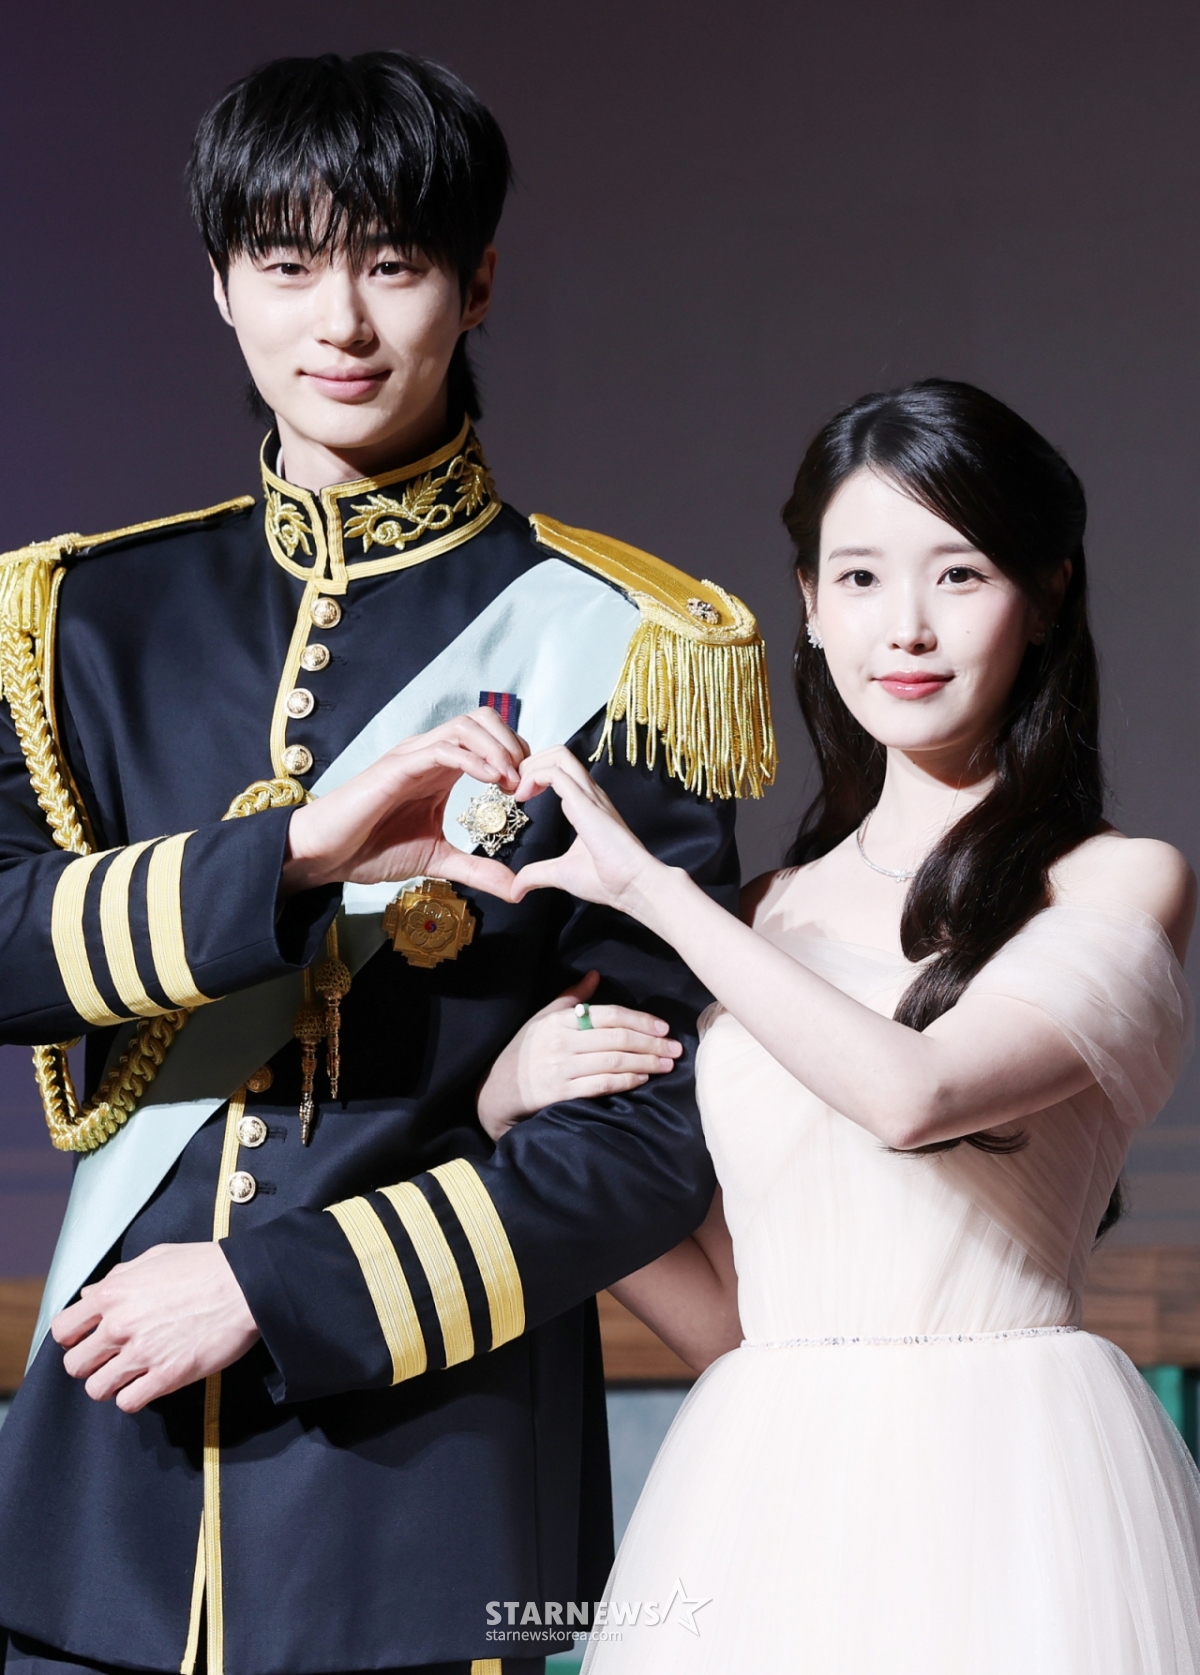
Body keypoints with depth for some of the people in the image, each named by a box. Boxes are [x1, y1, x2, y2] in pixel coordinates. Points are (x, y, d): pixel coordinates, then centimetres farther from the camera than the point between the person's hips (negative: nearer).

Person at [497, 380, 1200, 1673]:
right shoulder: (770, 911, 13)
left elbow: (914, 1091, -20)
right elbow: (724, 1308, 12)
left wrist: (646, 884, -12)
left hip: (1002, 1490, -4)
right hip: (766, 1501, 5)